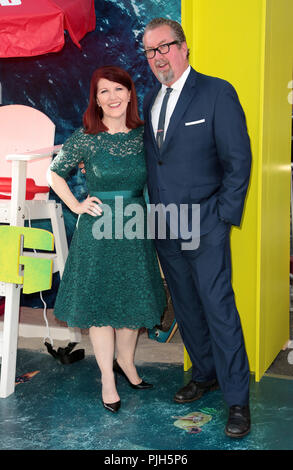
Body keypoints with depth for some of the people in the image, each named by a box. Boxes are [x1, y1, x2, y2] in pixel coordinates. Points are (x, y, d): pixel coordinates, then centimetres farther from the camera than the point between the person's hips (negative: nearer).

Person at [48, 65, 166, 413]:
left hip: (135, 228, 3)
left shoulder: (143, 134, 0)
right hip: (98, 230, -3)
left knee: (133, 299, 13)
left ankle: (126, 362, 36)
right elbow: (55, 173, 5)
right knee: (99, 301, 5)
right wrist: (76, 205, -2)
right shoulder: (84, 139, -8)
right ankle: (107, 378, 20)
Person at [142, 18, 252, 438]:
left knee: (218, 307, -4)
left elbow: (238, 160, -8)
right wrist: (155, 210, 8)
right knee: (185, 305, 15)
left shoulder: (217, 93, -6)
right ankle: (206, 374, 33)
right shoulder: (150, 100, 13)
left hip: (204, 226, -6)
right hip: (164, 227, 6)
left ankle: (237, 398, 9)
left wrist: (224, 215, -12)